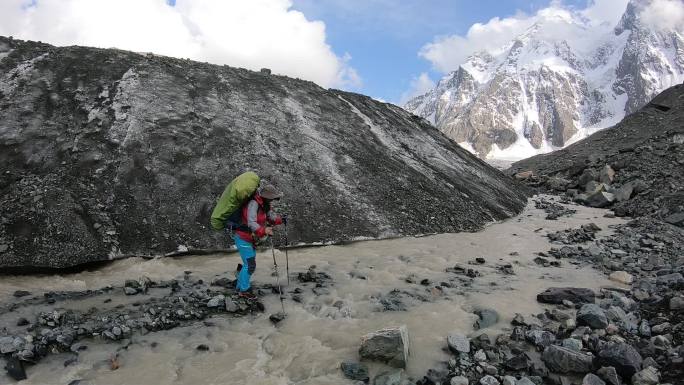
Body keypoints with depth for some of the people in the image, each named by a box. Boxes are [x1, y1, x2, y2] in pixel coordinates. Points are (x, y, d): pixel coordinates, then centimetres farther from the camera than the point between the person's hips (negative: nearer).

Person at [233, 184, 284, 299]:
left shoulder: (265, 205, 4)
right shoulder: (253, 204, -26)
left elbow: (271, 217, 7)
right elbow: (251, 223, -36)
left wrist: (279, 219, -13)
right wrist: (263, 230, -51)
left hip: (251, 240, 9)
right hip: (243, 239, -9)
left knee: (250, 264, 16)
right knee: (250, 265, -9)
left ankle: (240, 287, 30)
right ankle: (244, 290, 5)